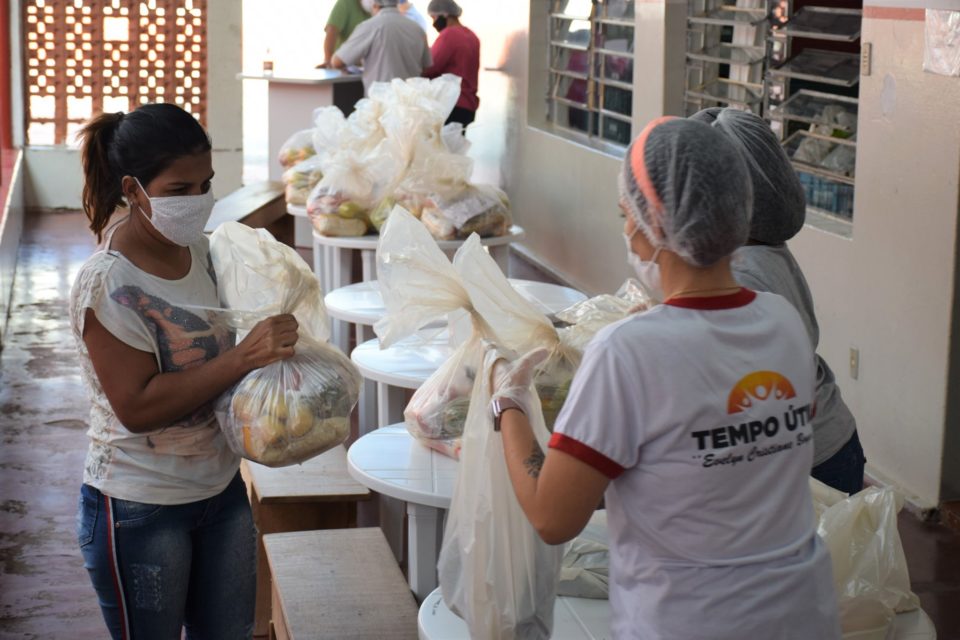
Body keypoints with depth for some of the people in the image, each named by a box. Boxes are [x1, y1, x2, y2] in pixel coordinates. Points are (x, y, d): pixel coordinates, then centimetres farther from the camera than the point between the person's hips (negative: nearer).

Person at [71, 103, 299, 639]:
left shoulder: (199, 250, 1)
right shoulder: (107, 286, -21)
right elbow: (137, 407, -25)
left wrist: (274, 341, -5)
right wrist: (244, 357, -30)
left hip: (222, 489, 7)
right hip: (141, 510, -7)